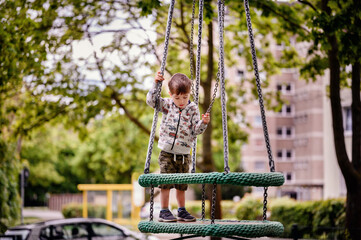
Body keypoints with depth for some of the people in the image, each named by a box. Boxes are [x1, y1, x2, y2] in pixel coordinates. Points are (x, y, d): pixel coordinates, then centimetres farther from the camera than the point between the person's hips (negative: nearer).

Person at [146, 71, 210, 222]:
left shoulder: (193, 109, 1)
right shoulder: (167, 105, 0)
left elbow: (196, 130, -3)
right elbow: (151, 100, -8)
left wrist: (204, 123, -21)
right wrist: (156, 85, -15)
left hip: (184, 154, 2)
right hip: (167, 153, -2)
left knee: (181, 184, 12)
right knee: (166, 182, -4)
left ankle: (182, 211, 23)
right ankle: (164, 211, 2)